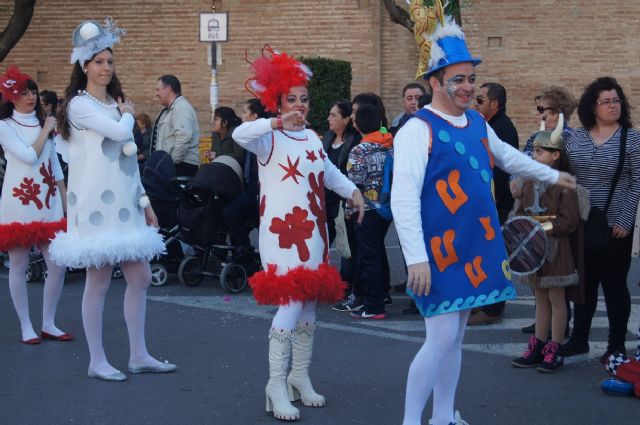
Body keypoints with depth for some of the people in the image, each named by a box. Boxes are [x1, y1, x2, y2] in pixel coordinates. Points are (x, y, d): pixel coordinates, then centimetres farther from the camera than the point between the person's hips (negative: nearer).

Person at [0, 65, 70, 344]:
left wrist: (67, 201, 13)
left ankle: (48, 324, 13)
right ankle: (26, 328, 11)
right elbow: (30, 156, -13)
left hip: (49, 203, 5)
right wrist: (46, 130, -3)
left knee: (58, 266, 0)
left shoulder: (44, 122, 15)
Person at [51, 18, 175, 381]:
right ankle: (97, 361, 8)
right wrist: (128, 115, 0)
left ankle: (139, 355, 16)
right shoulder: (80, 104, -7)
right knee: (99, 282, -2)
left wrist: (145, 202, 15)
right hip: (96, 206, -8)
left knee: (141, 277, 7)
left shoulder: (114, 105, 17)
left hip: (124, 205, 8)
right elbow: (119, 132, -22)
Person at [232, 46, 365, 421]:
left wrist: (353, 191, 17)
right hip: (282, 230, -7)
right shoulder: (269, 139, -8)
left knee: (310, 301, 11)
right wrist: (278, 122, -39)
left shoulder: (313, 138, 14)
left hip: (313, 230, 7)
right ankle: (277, 384, -5)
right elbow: (240, 134, -30)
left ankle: (300, 376, 25)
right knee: (291, 302, -15)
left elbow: (329, 172, 29)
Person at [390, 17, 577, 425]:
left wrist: (552, 175, 40)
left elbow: (506, 155, 29)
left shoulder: (477, 122, 9)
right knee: (442, 338, -8)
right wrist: (416, 258, -26)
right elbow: (404, 198, -22)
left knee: (456, 336, 14)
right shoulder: (418, 129, -16)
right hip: (440, 252, -8)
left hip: (475, 246, 8)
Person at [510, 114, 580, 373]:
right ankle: (538, 348, 21)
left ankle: (554, 351, 11)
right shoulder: (530, 182, 7)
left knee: (556, 298, 3)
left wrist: (545, 228, -24)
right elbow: (522, 211, 13)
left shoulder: (563, 184, -14)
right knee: (541, 297, 14)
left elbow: (569, 221, -16)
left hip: (555, 248, -6)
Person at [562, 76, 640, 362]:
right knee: (584, 282, 11)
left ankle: (616, 346, 15)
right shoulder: (576, 138, 6)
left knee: (614, 284, 4)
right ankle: (579, 339, 23)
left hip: (615, 226, -3)